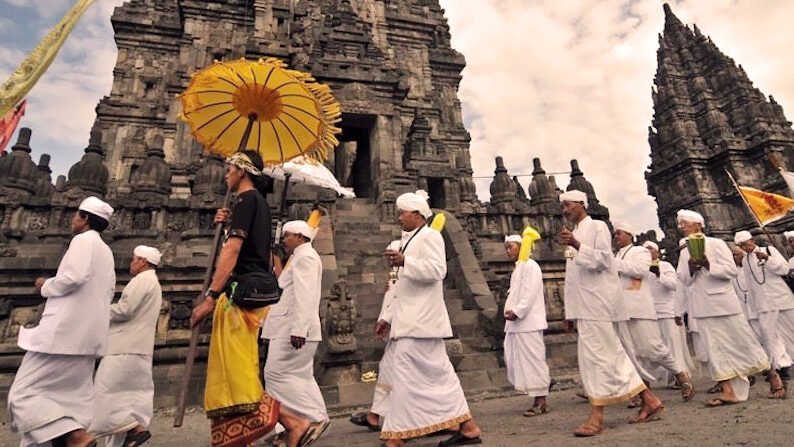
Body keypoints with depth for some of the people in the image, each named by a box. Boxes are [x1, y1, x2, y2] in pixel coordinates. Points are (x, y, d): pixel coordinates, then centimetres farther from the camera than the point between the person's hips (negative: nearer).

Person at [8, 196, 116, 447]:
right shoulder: (106, 251, 19)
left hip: (65, 331, -9)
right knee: (71, 400, 11)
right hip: (86, 334, 9)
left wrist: (45, 287, -3)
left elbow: (74, 277, -22)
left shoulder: (83, 240, -7)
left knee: (23, 393, -3)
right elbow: (108, 292, 20)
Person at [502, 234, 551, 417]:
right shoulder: (517, 269, 21)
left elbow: (530, 293, -17)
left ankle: (540, 402, 7)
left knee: (533, 360, -2)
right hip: (516, 323, 9)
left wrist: (517, 312, -20)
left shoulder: (530, 265, -8)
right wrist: (510, 311, 7)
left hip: (528, 322, -9)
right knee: (516, 361, 10)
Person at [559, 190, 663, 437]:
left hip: (598, 303, -8)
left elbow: (603, 259, -14)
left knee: (596, 355, -7)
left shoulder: (597, 226, -2)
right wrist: (571, 311, 18)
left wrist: (576, 245, -24)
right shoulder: (575, 233, 19)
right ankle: (649, 400, 22)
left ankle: (597, 416, -1)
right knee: (611, 354, 11)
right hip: (584, 305, 8)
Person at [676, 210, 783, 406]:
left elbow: (732, 270, -10)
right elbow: (683, 279, 6)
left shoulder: (716, 244, -3)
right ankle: (727, 391, 1)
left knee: (743, 340, 5)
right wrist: (691, 267, -11)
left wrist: (708, 265, -21)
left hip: (722, 301, -4)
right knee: (714, 347, -1)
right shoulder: (684, 252, 10)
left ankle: (773, 376, 27)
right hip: (702, 306, 4)